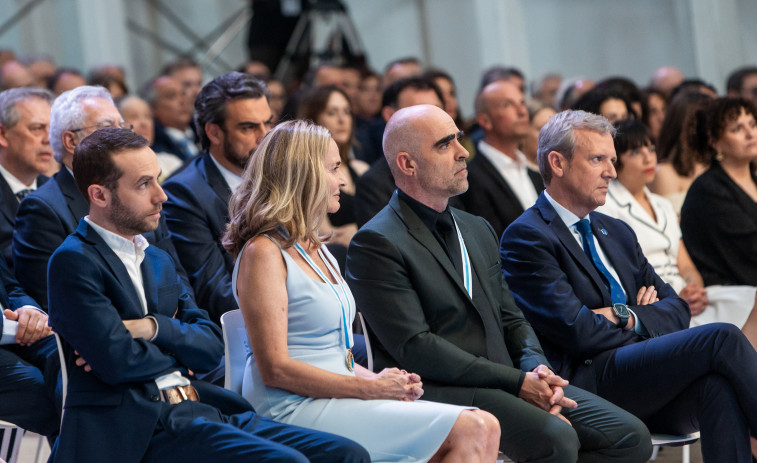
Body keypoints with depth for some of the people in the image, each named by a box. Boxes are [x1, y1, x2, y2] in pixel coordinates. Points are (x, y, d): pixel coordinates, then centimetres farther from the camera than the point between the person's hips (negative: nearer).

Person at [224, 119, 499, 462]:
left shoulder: (317, 250, 20)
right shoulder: (264, 253, -9)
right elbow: (275, 369, -16)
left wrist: (375, 378, 2)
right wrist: (370, 387, -13)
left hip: (337, 397, 9)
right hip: (298, 409, -9)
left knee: (482, 428, -12)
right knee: (470, 431, -20)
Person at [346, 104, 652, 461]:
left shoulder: (478, 230, 21)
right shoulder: (377, 244, -6)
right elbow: (414, 347, -14)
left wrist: (537, 369, -3)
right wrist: (516, 382, -16)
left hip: (508, 383, 8)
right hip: (438, 390, -8)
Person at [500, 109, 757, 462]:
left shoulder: (617, 233, 26)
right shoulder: (526, 237, -2)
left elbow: (676, 309, 21)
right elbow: (577, 333, -12)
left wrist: (627, 316, 0)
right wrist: (644, 318, 5)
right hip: (587, 386, -7)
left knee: (719, 386, -29)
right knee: (721, 338, -23)